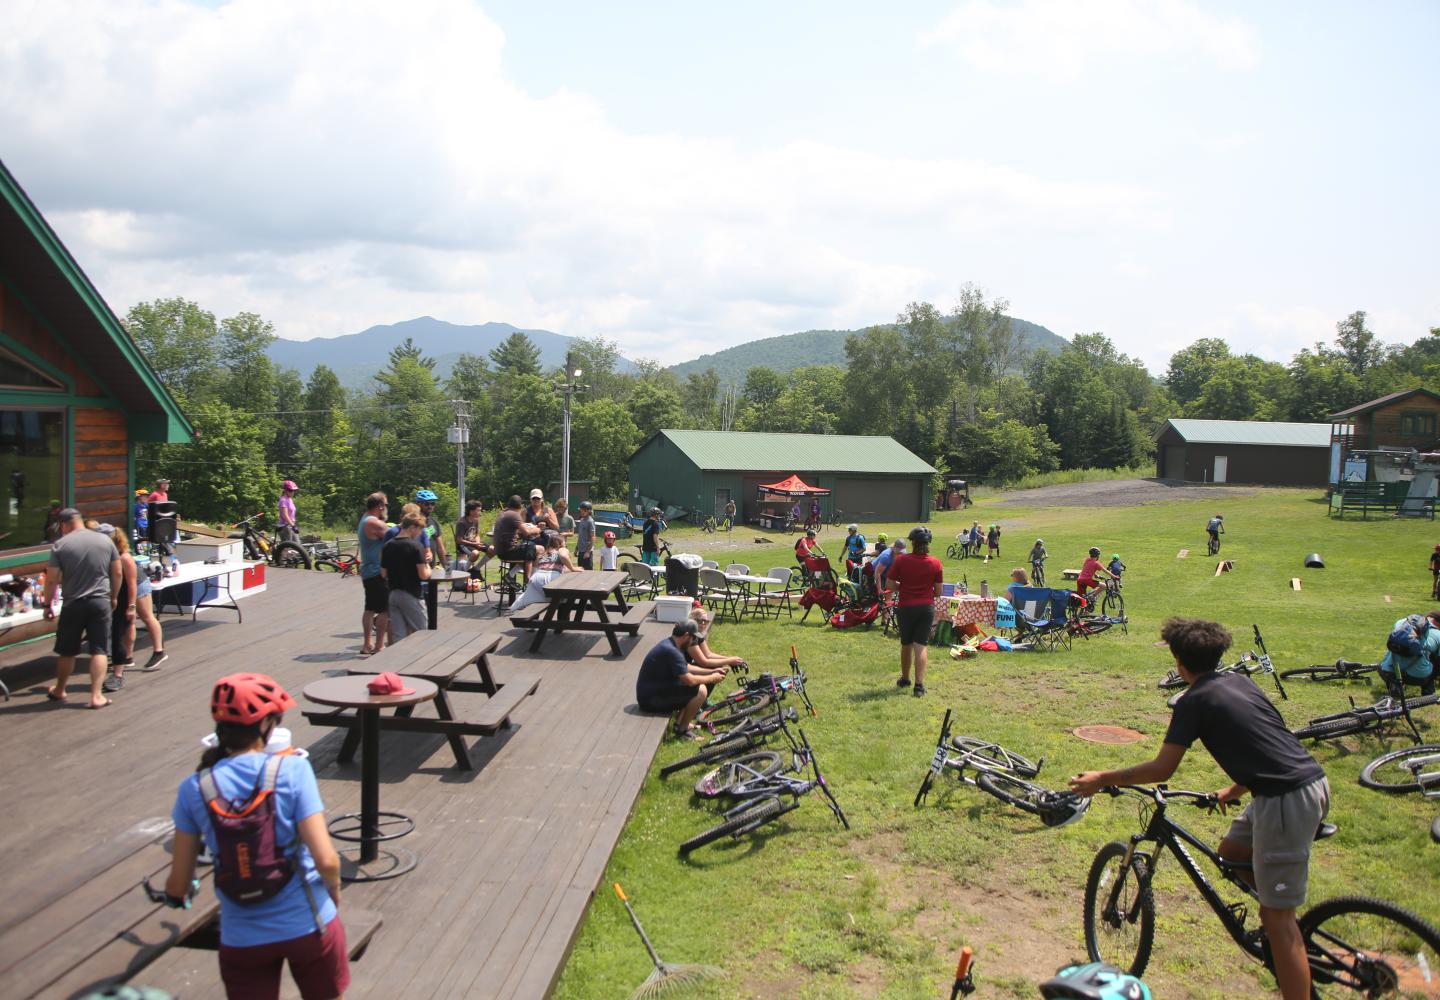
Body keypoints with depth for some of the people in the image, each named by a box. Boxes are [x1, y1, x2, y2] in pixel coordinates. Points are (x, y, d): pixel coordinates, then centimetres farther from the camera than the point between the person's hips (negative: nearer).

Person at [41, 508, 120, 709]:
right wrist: (113, 598, 18)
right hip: (101, 602, 1)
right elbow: (117, 573, 6)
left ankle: (59, 690, 31)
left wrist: (47, 604, 6)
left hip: (74, 604, -1)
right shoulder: (105, 540, 2)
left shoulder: (60, 545, -6)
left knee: (67, 651, 14)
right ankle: (96, 695, -2)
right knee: (99, 650, 3)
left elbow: (52, 580, -6)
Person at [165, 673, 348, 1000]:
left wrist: (174, 895, 24)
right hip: (308, 925, -1)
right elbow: (326, 860, -17)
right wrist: (334, 893, 5)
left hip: (242, 939, 2)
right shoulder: (292, 769, -14)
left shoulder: (194, 789, -6)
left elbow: (179, 882, 1)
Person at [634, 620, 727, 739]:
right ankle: (682, 730, -2)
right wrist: (712, 678, -7)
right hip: (650, 699, -11)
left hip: (653, 691, 11)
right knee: (701, 690, -17)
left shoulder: (670, 644, 8)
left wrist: (712, 672, 13)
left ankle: (680, 723, 16)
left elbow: (686, 668, 20)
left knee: (697, 685, 18)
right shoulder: (671, 651, -24)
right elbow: (690, 680, -23)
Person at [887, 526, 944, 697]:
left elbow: (890, 584, -6)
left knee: (906, 644, 17)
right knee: (921, 645, 1)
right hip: (926, 607, 0)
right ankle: (919, 684, -8)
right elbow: (939, 592, -2)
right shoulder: (935, 563, -6)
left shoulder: (901, 560, -9)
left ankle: (905, 679, 33)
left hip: (905, 606, 0)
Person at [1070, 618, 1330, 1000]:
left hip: (1287, 800, -9)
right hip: (1314, 784, 9)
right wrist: (1235, 791, 39)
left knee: (1277, 918, -3)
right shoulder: (1240, 682, 17)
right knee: (1232, 851, 25)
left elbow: (1161, 769, -7)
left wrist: (1102, 779, 3)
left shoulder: (1194, 702, -6)